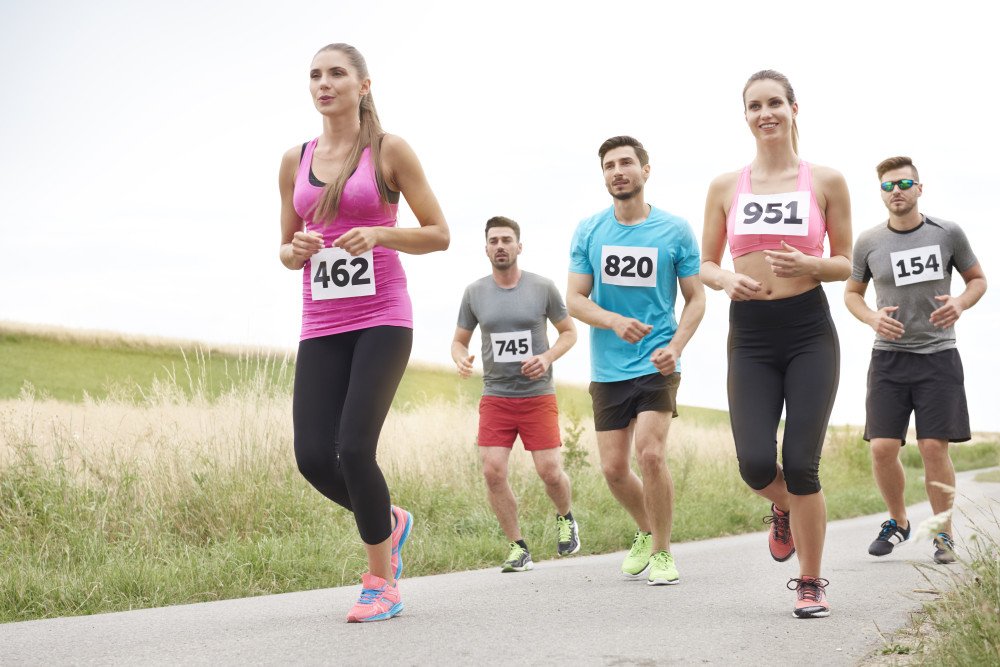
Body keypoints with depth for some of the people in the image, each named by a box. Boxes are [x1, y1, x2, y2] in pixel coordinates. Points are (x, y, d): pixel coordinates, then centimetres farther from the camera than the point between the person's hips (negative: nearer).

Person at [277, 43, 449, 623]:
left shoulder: (390, 151, 0)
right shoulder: (296, 161, 12)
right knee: (314, 456, -7)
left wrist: (378, 234, -16)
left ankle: (382, 583, 3)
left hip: (382, 319, -4)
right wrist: (296, 250, -5)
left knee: (354, 448, -16)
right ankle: (389, 522, 25)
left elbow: (439, 234, 0)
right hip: (322, 325, 4)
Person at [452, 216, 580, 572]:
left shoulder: (543, 288, -3)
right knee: (493, 472, -10)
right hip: (495, 397, 2)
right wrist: (461, 359, -13)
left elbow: (569, 332, 7)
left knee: (550, 472, -6)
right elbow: (459, 341, 11)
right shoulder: (474, 293, 1)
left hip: (538, 396, -1)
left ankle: (565, 518, 28)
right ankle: (518, 547, 5)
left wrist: (547, 357, -12)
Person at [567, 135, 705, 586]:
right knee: (614, 468, 5)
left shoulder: (675, 231, -2)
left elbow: (695, 299, 3)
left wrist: (676, 346, -14)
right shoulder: (588, 231, 2)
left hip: (656, 364, -3)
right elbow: (574, 299, -1)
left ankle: (662, 551, 1)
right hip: (608, 368, 3)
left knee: (650, 453, -17)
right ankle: (647, 532, 33)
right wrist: (615, 321, -20)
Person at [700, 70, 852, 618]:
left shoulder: (826, 181, 2)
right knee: (755, 464, -10)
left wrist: (808, 265, -14)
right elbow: (706, 264, 12)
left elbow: (844, 264, 7)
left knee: (800, 465, -5)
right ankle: (785, 511, 28)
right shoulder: (726, 187, 6)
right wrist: (726, 280, -11)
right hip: (750, 337, 2)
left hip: (810, 333, -1)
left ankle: (811, 583, 15)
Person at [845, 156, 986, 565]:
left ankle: (943, 535, 9)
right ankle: (897, 522, 19)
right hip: (888, 358, 1)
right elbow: (852, 293, 14)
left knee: (934, 447, -6)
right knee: (882, 448, -5)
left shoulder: (947, 234, -1)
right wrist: (872, 318, -7)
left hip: (938, 355, -1)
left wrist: (961, 303, -11)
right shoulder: (868, 243, 2)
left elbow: (978, 279, 11)